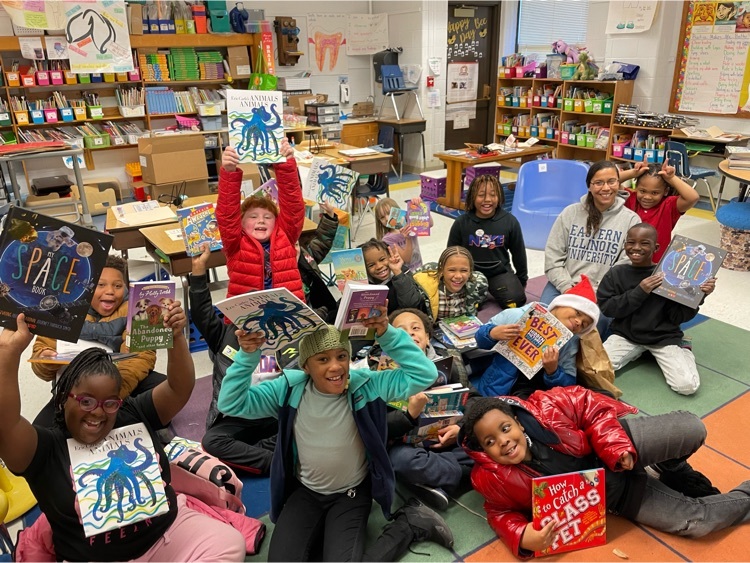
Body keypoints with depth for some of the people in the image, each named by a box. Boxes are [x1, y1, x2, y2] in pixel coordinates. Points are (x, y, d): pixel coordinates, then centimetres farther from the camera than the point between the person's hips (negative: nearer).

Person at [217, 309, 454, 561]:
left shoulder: (365, 386, -20)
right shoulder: (290, 388, -15)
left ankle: (408, 524, 4)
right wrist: (247, 355, -30)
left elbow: (425, 374, -26)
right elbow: (231, 403, -16)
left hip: (352, 493, -2)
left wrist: (387, 334, -34)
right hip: (305, 492, 3)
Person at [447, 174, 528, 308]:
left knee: (516, 301, -18)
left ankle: (492, 292, 16)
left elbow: (518, 252, 8)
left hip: (500, 272, 1)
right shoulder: (461, 223, -8)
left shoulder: (510, 221, -5)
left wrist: (522, 279, 17)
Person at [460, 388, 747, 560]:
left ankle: (675, 473, 15)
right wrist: (522, 537, -25)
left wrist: (615, 445, -24)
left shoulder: (543, 410, -27)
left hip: (615, 441, 0)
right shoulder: (491, 479, -22)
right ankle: (746, 497, 26)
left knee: (691, 428, -21)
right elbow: (502, 512, -4)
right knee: (694, 520, -8)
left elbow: (590, 406, -13)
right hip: (610, 496, 1)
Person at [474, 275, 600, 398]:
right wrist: (492, 334, -22)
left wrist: (552, 371, -21)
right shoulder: (515, 316, -7)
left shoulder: (571, 344, 0)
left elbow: (570, 385, -1)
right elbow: (479, 336, 1)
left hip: (533, 399, 1)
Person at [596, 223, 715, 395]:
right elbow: (606, 308, -12)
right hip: (625, 335, 1)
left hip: (664, 337, -1)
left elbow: (678, 317, -5)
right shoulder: (616, 274, -4)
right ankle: (636, 352, 8)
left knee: (688, 385, -19)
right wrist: (639, 292, -20)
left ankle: (684, 351, 15)